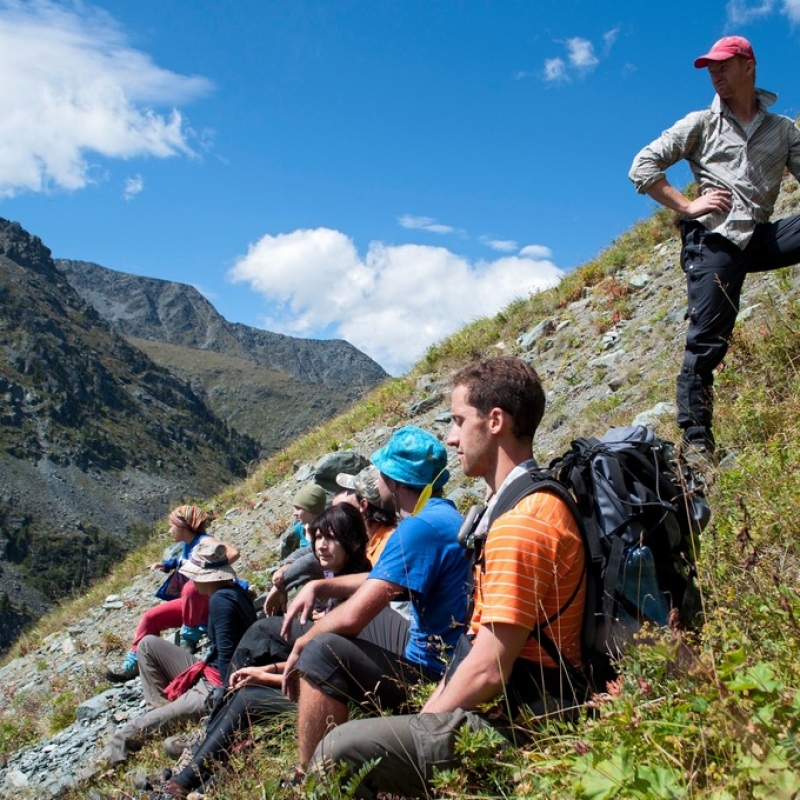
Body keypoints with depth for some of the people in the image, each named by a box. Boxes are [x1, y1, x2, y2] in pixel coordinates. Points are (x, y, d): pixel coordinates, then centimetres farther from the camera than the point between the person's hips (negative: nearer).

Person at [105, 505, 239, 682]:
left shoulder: (203, 542, -19)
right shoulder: (186, 545, 6)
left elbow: (233, 553, -36)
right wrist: (167, 564, 15)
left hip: (210, 605, -9)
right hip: (189, 603, 9)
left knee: (191, 587, -38)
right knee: (150, 617, 3)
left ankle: (189, 637, -19)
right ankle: (133, 663, 8)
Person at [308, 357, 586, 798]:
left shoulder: (522, 522, -21)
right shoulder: (527, 504, 13)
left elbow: (487, 671, -23)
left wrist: (429, 721, -7)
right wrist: (426, 714, 10)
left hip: (513, 724, -11)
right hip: (508, 711, 11)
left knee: (342, 749, -18)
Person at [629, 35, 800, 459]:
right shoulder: (701, 124, 10)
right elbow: (643, 167, 2)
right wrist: (687, 206, -5)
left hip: (761, 237, 3)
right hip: (715, 240, -3)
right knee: (706, 343, -10)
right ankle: (695, 439, -4)